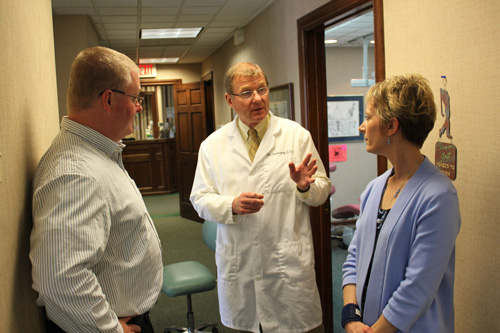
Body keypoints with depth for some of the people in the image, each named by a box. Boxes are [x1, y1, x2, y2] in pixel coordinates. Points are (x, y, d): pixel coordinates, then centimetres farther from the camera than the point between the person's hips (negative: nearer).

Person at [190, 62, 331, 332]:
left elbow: (322, 191, 2)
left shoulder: (297, 135, 0)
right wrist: (232, 206, -16)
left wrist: (305, 186, -20)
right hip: (237, 263, 2)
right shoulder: (213, 145, 3)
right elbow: (200, 198, 2)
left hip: (289, 260, -1)